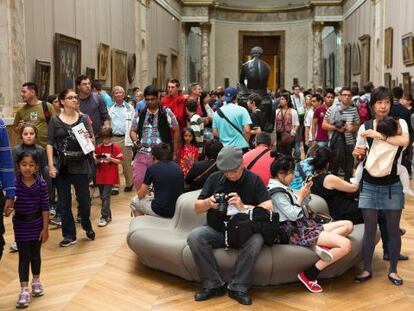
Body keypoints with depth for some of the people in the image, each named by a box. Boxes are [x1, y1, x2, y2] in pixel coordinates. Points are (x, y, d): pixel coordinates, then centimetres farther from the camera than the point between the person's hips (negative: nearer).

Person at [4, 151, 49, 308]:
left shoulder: (41, 184, -11)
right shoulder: (13, 183, -13)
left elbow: (45, 207, -6)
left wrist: (45, 228, -5)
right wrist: (7, 209, -36)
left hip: (37, 224, 1)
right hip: (21, 225, -1)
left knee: (35, 254, 16)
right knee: (24, 257, 2)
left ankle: (36, 281, 37)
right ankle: (24, 291, 9)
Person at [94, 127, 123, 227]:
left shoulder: (116, 147, -5)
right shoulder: (98, 147, 8)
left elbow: (120, 161, -6)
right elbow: (95, 162, 11)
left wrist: (110, 159, -20)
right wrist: (97, 160, -10)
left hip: (110, 176, -5)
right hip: (100, 176, 5)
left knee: (106, 196, -10)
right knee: (103, 197, 12)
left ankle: (104, 217, -7)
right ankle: (108, 215, 25)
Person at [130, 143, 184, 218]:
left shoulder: (152, 168, -7)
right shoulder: (178, 167, 6)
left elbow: (141, 195, 2)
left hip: (160, 212, -5)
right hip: (178, 211, 5)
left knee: (135, 201, 22)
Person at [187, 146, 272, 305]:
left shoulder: (254, 180, -1)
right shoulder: (214, 178, 5)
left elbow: (269, 208, -11)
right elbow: (197, 208, 8)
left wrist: (243, 207, -25)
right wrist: (208, 203, -16)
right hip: (215, 230, 2)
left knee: (256, 240, -34)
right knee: (194, 236, -27)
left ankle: (238, 287, -18)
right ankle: (213, 284, -15)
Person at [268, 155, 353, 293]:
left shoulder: (283, 188, 15)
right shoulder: (276, 192, -14)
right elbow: (293, 215, -20)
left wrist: (305, 194, 6)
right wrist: (301, 195, -9)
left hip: (305, 226, 10)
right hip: (297, 233, -10)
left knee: (348, 225, 8)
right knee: (345, 245, -20)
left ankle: (323, 245, -15)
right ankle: (309, 275, -18)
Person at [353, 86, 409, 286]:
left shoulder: (399, 123, -3)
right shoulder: (365, 127, 3)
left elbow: (404, 141, -24)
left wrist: (380, 136, -27)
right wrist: (357, 154, -10)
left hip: (392, 185, -1)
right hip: (369, 185, 1)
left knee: (393, 229, 8)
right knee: (369, 229, 5)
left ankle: (393, 270, 21)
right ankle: (367, 269, 17)